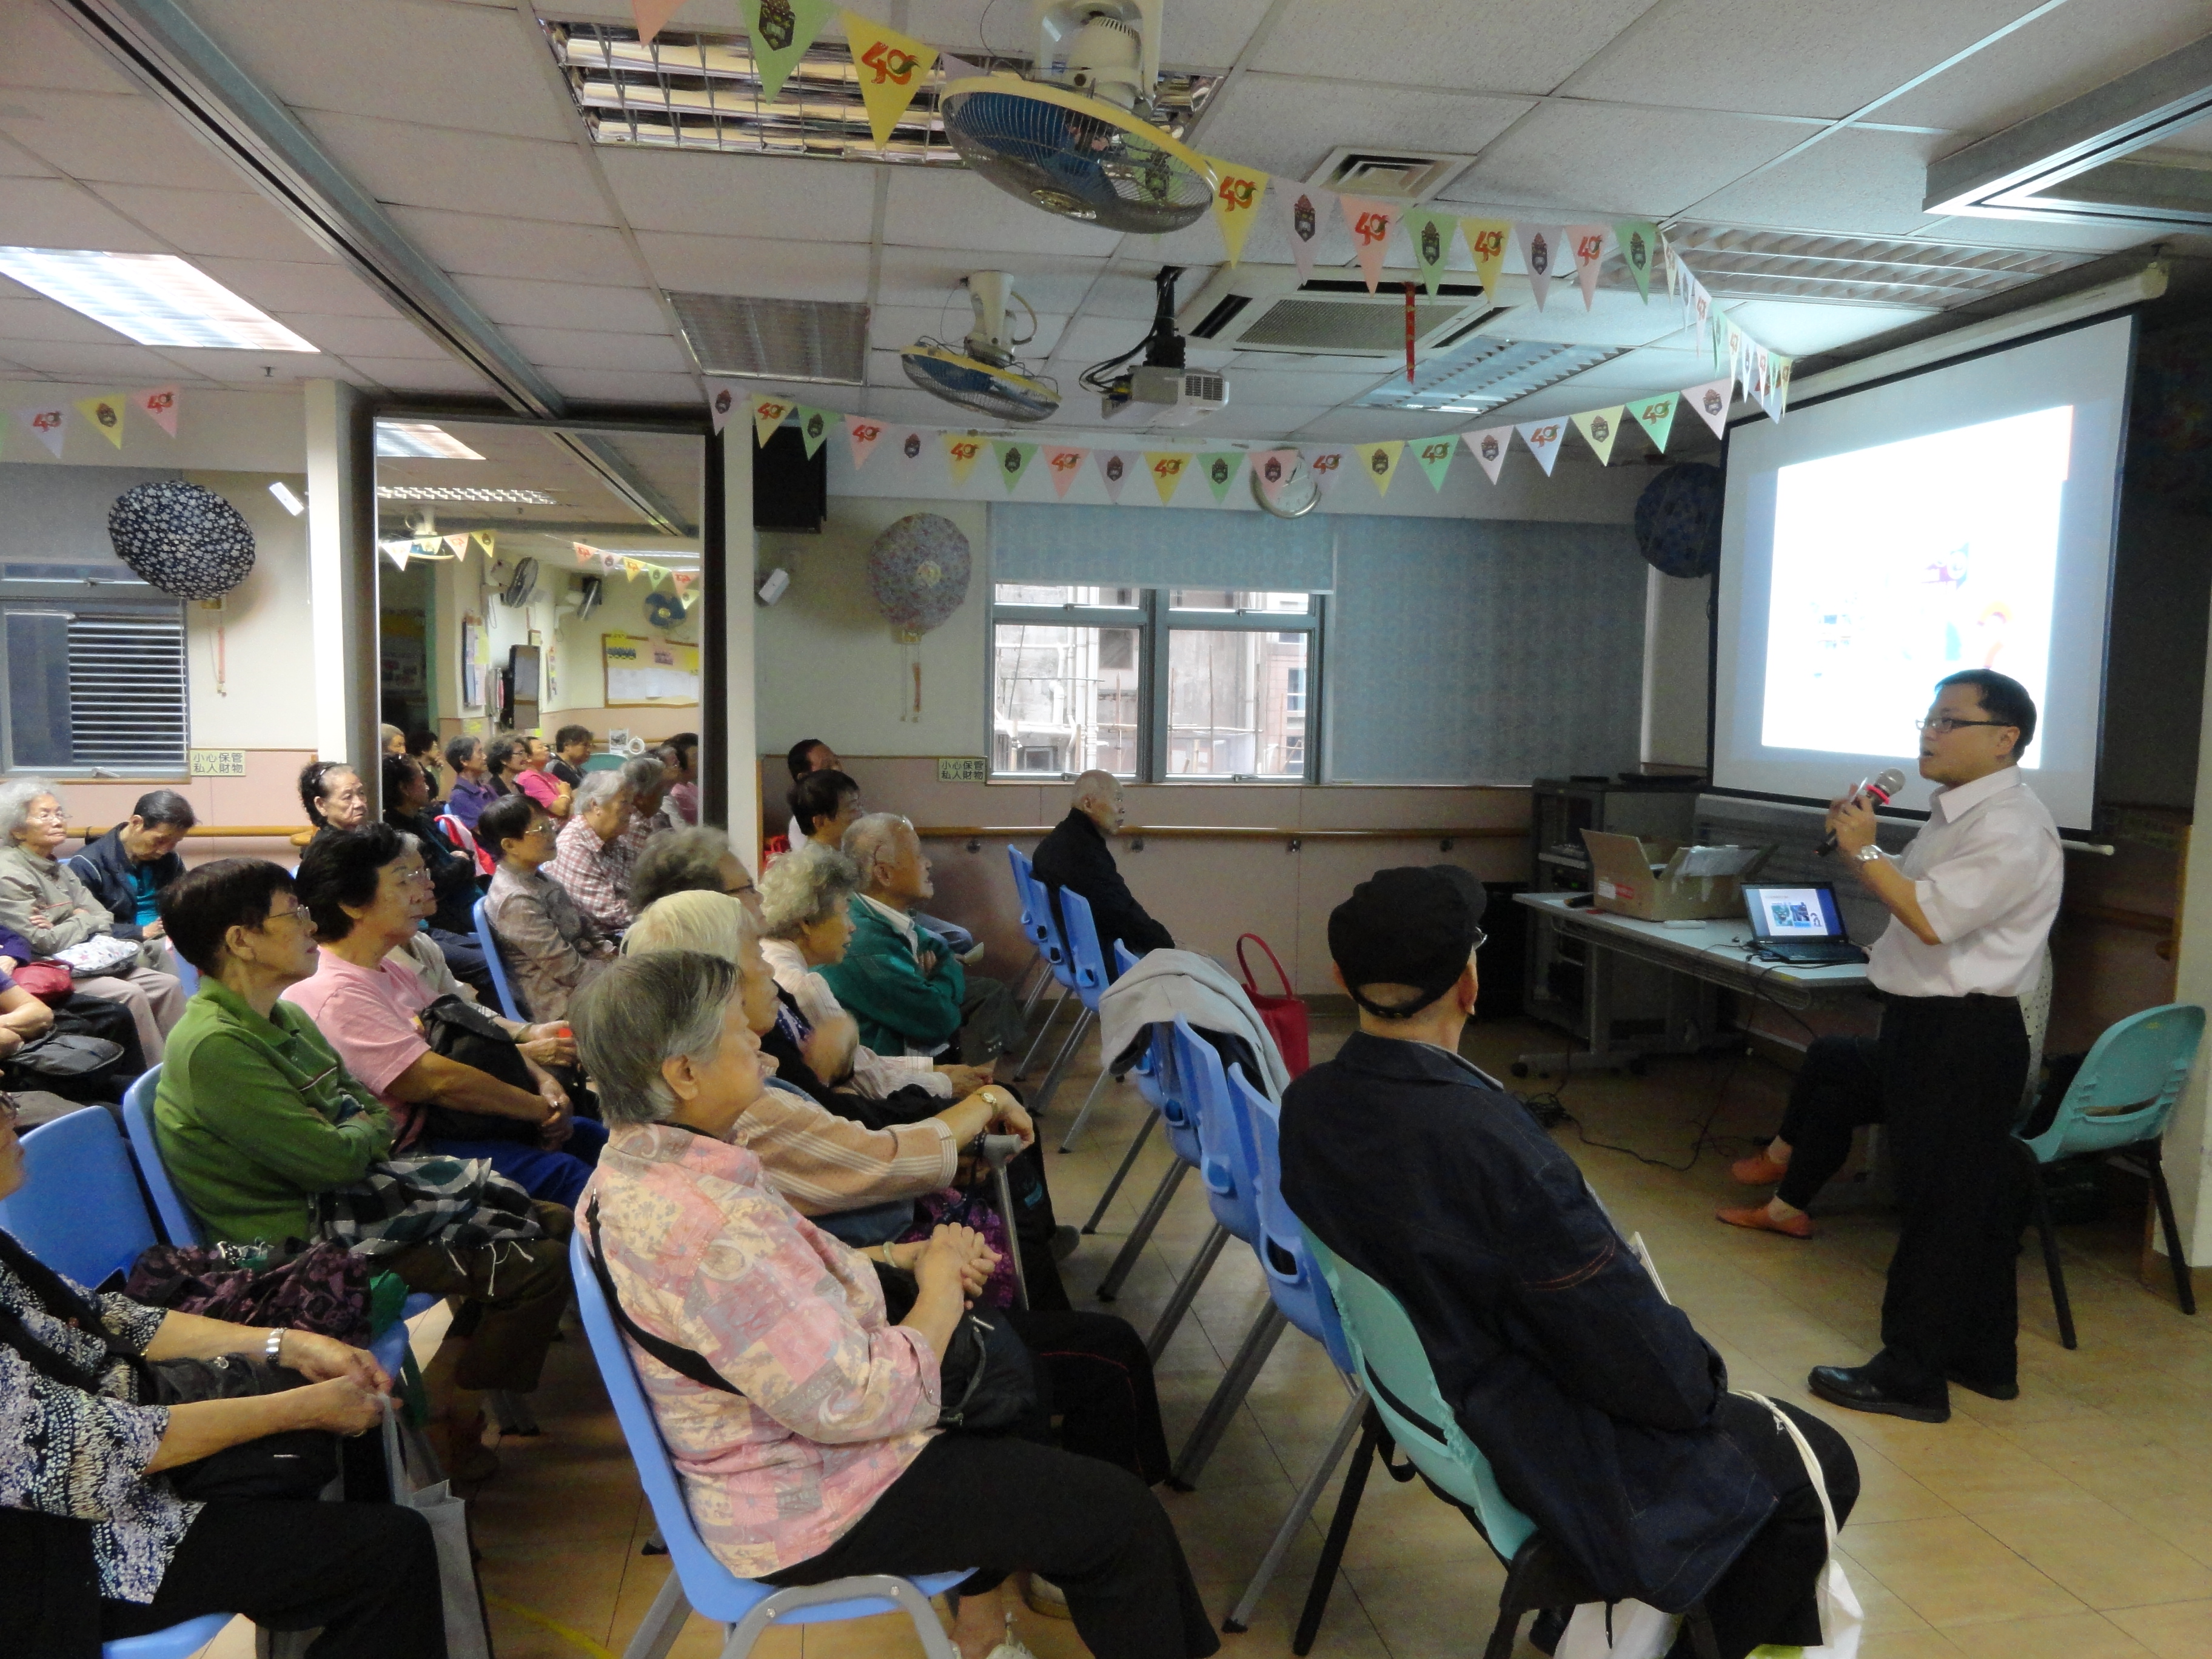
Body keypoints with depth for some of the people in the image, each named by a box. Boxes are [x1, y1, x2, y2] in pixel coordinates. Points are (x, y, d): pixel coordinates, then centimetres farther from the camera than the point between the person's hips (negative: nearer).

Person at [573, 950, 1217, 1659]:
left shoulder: (631, 1165, -4)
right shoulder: (711, 1227, -35)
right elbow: (856, 1402, -31)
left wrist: (903, 1257, -2)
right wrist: (940, 1294, -15)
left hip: (770, 1444, 10)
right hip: (808, 1511, -10)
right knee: (1124, 1519, -3)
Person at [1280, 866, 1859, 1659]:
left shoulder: (1306, 1107, -11)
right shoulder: (1485, 1140, -35)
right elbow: (1637, 1351, -24)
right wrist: (1699, 1379, -1)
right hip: (1535, 1453, -8)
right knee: (1820, 1466, 12)